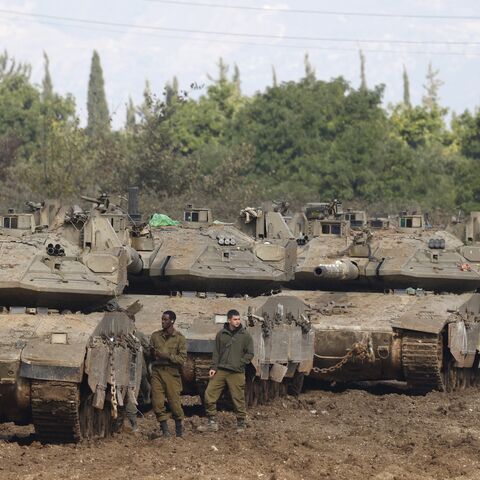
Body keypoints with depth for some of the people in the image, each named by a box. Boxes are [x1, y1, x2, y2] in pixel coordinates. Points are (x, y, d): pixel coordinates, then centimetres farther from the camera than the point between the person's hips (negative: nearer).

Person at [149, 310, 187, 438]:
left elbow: (182, 359, -5)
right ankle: (165, 430, 6)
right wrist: (152, 354, -7)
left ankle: (179, 430, 15)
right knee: (157, 402, -4)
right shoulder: (155, 336, 12)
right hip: (157, 371, 3)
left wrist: (167, 356, -17)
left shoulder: (179, 338, 2)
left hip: (172, 373, -3)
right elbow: (149, 354, 16)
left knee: (174, 401, -3)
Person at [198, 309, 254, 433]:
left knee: (238, 399, -1)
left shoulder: (245, 335, 2)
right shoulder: (221, 334, 8)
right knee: (209, 395, -3)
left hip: (236, 373, -2)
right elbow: (216, 352, 11)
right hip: (220, 371, 3)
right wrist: (214, 367, 1)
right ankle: (212, 423, 6)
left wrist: (240, 364, -7)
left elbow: (250, 353, 4)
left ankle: (241, 424, 13)